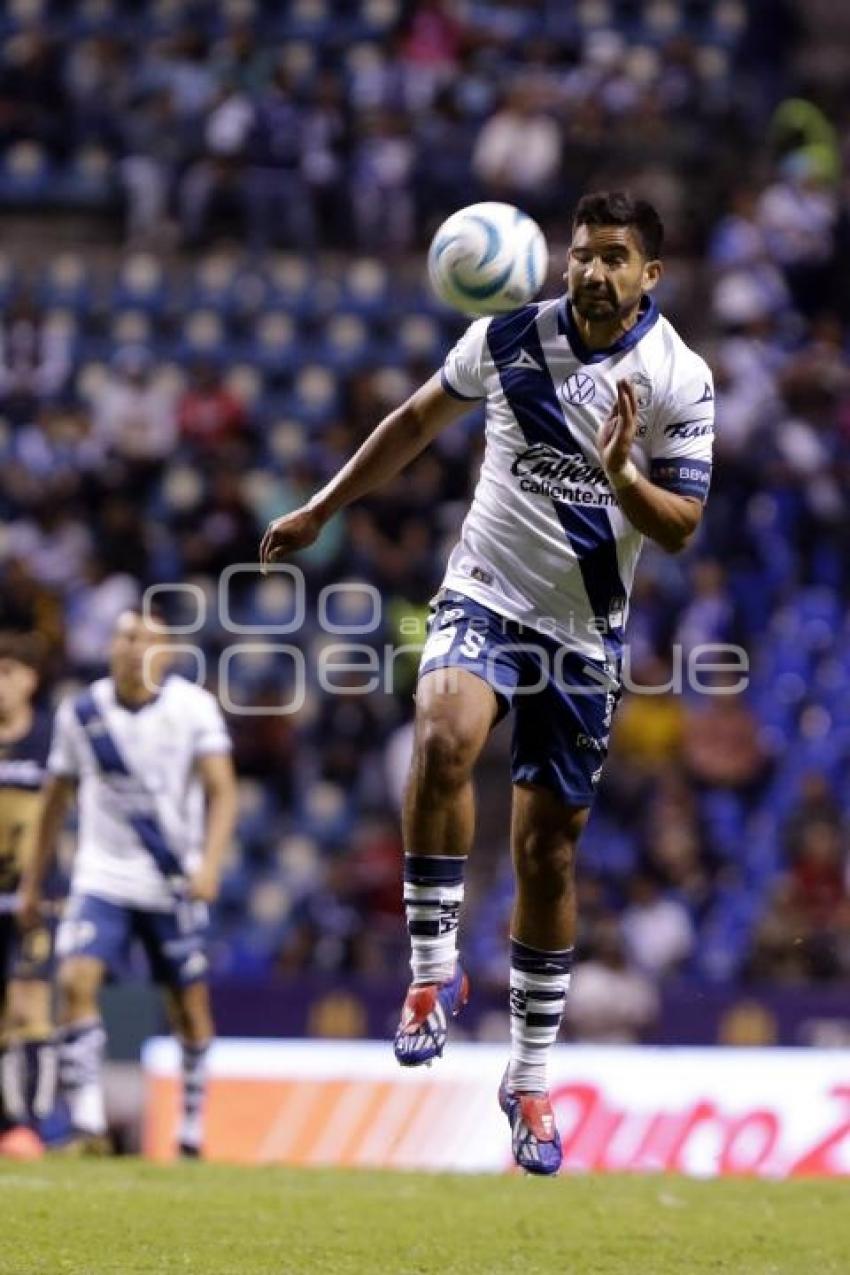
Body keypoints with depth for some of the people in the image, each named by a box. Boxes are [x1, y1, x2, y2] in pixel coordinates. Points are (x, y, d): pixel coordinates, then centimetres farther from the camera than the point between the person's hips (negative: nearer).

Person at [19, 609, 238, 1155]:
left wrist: (209, 862, -27)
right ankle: (88, 1122, -19)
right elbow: (57, 799, 12)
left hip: (175, 885, -1)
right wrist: (34, 882, 14)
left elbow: (222, 790, -12)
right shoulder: (80, 712, 0)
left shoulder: (193, 707, -7)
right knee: (77, 982, -19)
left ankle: (192, 1126, 23)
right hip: (103, 879, 1)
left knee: (191, 1006, 6)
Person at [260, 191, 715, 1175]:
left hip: (585, 638, 0)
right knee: (445, 737, -33)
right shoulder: (508, 336, -4)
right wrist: (321, 508, 17)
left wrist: (624, 479, -29)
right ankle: (433, 970, -22)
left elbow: (680, 529, -9)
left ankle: (530, 1079, 18)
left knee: (549, 854, 4)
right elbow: (418, 419, 13)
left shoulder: (681, 381, -8)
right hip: (483, 600, 0)